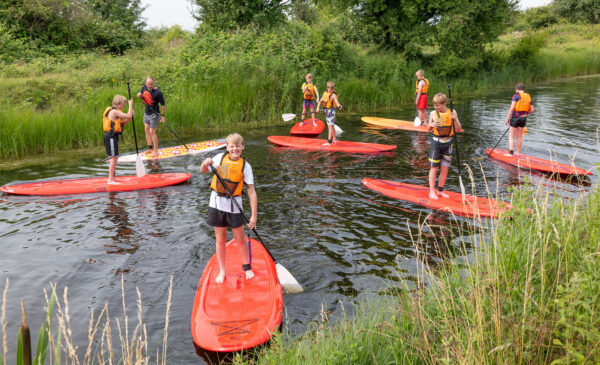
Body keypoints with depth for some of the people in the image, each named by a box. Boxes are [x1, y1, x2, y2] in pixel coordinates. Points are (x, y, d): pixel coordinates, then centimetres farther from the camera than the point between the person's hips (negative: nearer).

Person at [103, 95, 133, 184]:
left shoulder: (114, 111, 16)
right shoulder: (114, 111, -15)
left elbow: (122, 124, 16)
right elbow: (129, 116, -21)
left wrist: (129, 118, 3)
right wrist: (130, 105, -9)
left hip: (112, 137, 11)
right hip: (111, 137, -11)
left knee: (114, 157, 15)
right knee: (114, 157, -10)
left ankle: (112, 178, 24)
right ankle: (110, 179, -8)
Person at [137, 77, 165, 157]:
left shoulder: (158, 92, -21)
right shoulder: (144, 87, -2)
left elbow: (162, 104, -14)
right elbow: (143, 96, 16)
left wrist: (162, 115, -16)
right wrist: (140, 95, -8)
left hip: (154, 114, -7)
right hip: (146, 113, 7)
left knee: (152, 132, -6)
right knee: (147, 131, 14)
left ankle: (155, 151, 5)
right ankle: (150, 148, 26)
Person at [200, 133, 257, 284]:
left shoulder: (245, 166, -5)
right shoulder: (220, 158, 0)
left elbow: (251, 191, -8)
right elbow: (203, 170, 14)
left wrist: (254, 215, -13)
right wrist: (206, 163, -11)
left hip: (234, 205, -1)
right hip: (217, 203, 2)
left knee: (240, 239, 8)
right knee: (220, 239, 11)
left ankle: (247, 267, 27)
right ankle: (222, 271, 24)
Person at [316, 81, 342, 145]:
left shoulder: (333, 95, -12)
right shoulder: (325, 93, 10)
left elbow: (336, 101, -30)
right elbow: (320, 101, 12)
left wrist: (339, 105, -51)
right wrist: (318, 107, -3)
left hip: (331, 111, -8)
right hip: (327, 111, 8)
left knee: (331, 126, -11)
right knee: (330, 126, 17)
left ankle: (329, 142, -15)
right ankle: (334, 140, 29)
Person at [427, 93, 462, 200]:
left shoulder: (452, 112, -1)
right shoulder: (433, 113, -1)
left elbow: (459, 128, -1)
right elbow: (429, 129, 9)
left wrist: (455, 119, -19)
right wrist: (431, 125, -13)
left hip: (447, 143, 2)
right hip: (436, 142, -1)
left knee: (445, 168, 7)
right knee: (434, 167, -1)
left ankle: (440, 190, 19)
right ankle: (432, 191, 5)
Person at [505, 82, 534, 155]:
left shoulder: (516, 96, -10)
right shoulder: (529, 97, 8)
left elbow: (512, 108, -17)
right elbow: (532, 110, 8)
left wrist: (507, 118, -12)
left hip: (515, 118, -6)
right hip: (523, 119, 6)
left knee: (511, 136, -1)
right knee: (519, 136, 14)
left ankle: (511, 152, -13)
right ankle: (518, 152, 19)